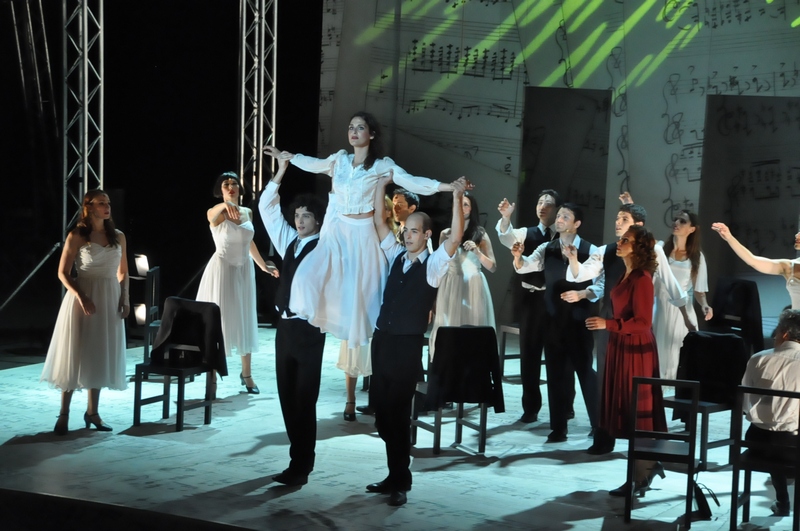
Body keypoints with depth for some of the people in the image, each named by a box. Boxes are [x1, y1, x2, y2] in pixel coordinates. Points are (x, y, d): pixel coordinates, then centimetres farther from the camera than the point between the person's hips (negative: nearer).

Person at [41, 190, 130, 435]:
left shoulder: (118, 236, 6)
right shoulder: (76, 236, -6)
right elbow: (63, 273, -7)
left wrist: (125, 299, -1)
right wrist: (81, 297, -20)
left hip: (109, 300, 4)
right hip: (82, 297, -4)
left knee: (101, 355, 9)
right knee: (74, 355, -1)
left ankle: (93, 412, 19)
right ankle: (64, 414, 6)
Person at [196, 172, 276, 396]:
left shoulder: (247, 212, 7)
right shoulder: (216, 214, -10)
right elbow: (213, 214, -36)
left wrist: (263, 264, 26)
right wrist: (225, 205, -58)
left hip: (244, 270, 5)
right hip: (222, 269, -5)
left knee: (244, 321, 11)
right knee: (219, 320, -4)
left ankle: (246, 374, 21)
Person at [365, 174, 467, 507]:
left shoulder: (433, 265, -4)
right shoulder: (396, 256, 12)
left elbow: (456, 237, -20)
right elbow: (378, 221, 13)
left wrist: (457, 198, -28)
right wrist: (382, 184, 6)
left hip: (408, 345, -6)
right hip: (382, 340, 6)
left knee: (398, 413, -3)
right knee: (382, 410, 10)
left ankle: (400, 482, 7)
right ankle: (395, 476, 21)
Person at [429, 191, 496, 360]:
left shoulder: (480, 234, 5)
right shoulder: (446, 234, 9)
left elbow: (492, 267, 3)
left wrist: (477, 252, -13)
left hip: (472, 287, -1)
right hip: (450, 288, 1)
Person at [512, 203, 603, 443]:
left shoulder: (590, 251, -5)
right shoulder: (547, 249, 6)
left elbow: (601, 284, -8)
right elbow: (525, 266, -8)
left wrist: (583, 293, -23)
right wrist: (518, 256, -28)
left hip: (579, 320, -4)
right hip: (554, 319, 4)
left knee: (585, 370, 2)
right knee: (555, 373, 8)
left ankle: (598, 425, 16)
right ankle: (558, 428, 15)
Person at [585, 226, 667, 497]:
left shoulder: (642, 279, -17)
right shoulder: (626, 275, 9)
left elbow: (643, 322, -21)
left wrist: (609, 324, -26)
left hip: (636, 349, -9)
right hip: (621, 347, 9)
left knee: (636, 413, 0)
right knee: (626, 411, 14)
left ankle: (639, 480, 9)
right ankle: (649, 464, 28)